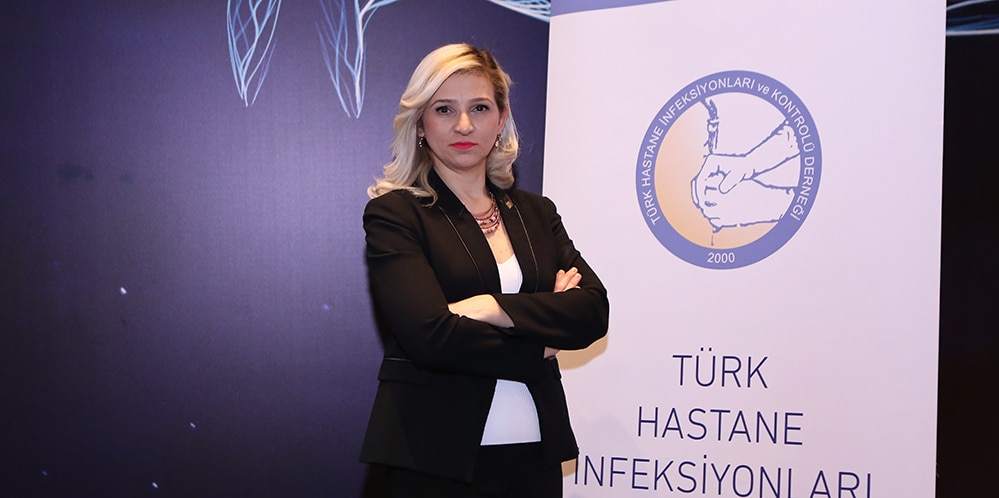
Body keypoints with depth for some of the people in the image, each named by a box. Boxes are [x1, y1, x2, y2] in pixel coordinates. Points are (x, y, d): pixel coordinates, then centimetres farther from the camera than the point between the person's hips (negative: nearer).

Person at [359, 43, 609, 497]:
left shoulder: (535, 213, 11)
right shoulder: (394, 213, -4)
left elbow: (593, 311, -2)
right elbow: (430, 335, -17)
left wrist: (493, 308, -15)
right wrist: (539, 345, -6)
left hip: (536, 452, 5)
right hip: (439, 458, -4)